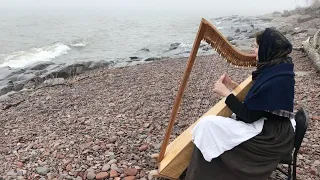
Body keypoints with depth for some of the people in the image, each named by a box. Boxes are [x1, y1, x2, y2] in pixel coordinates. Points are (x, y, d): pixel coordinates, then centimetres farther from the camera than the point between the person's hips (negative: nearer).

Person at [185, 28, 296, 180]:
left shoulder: (276, 79, -26)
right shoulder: (275, 69, 4)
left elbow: (248, 116, -23)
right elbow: (252, 100, 12)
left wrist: (225, 93, -16)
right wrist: (232, 85, 3)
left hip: (272, 136, -10)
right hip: (270, 126, 10)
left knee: (208, 124, -18)